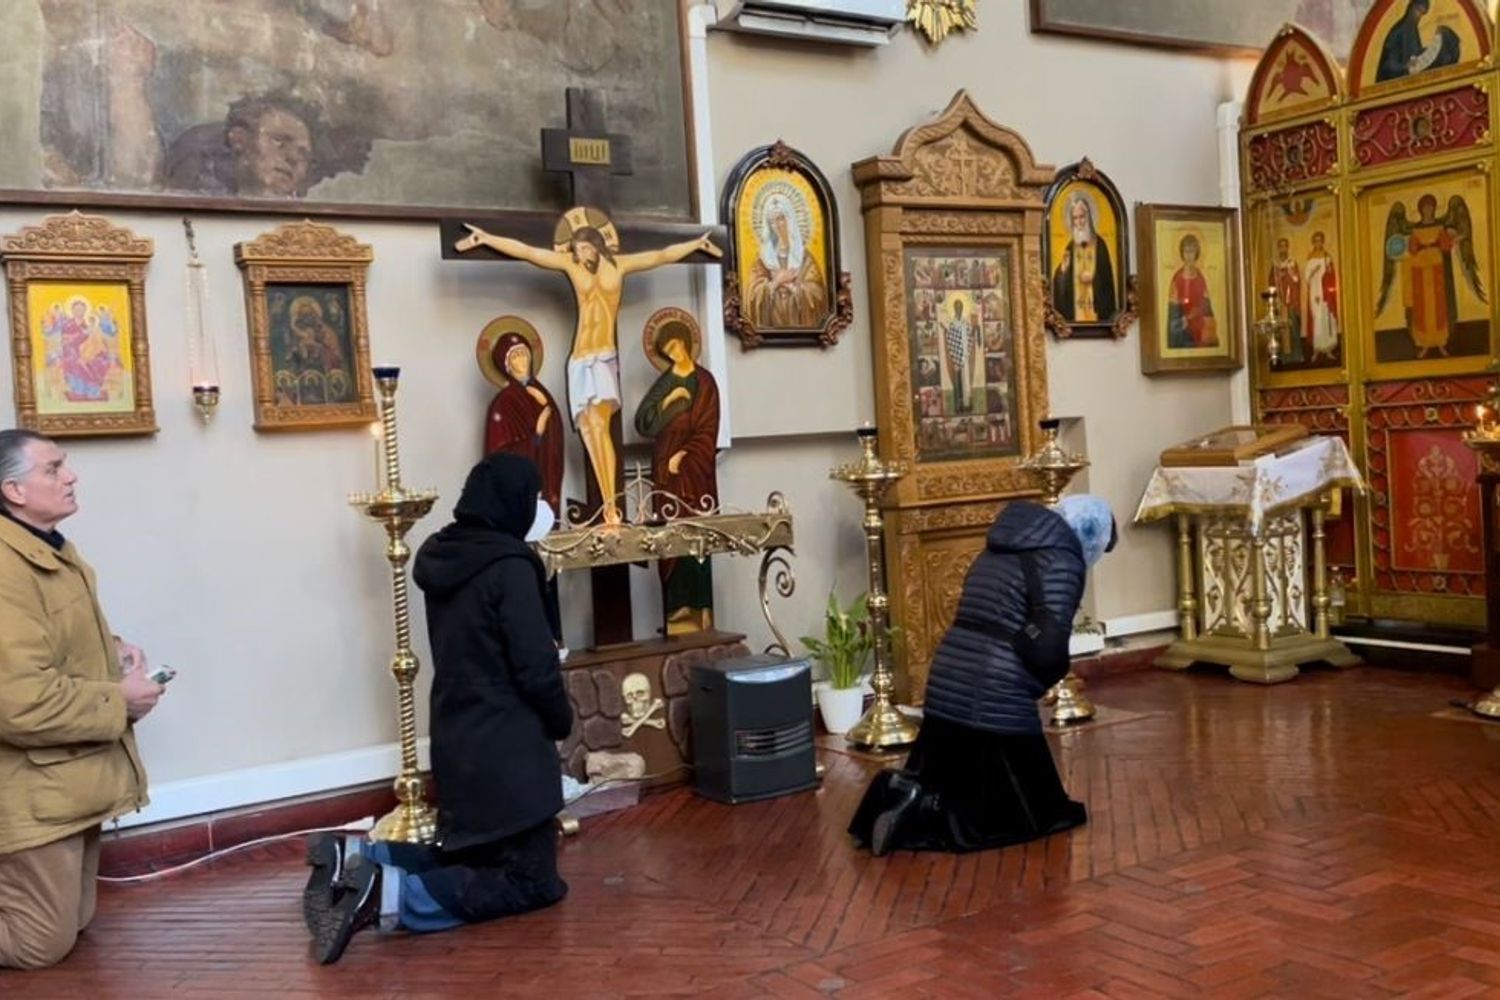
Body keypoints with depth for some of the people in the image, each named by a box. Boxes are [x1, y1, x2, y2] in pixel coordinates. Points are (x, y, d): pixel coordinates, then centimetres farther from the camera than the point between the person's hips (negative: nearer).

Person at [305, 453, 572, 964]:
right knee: (533, 880, 2)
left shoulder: (443, 557, 7)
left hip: (456, 740, 8)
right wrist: (562, 721, 0)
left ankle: (353, 860, 5)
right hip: (504, 747, -8)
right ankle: (392, 897, -17)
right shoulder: (508, 566, -18)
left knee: (472, 854, 24)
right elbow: (536, 668, -18)